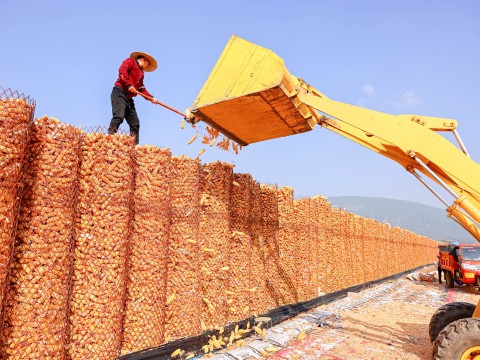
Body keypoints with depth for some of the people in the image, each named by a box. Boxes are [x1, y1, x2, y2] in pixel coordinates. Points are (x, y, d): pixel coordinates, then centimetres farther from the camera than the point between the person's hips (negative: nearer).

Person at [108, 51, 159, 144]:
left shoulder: (141, 73, 30)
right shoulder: (130, 61, 10)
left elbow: (141, 89, 20)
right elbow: (122, 70, -10)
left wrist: (151, 98, 6)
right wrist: (129, 85, -20)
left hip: (129, 98, 8)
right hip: (120, 92, -8)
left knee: (135, 123, 0)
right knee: (119, 116, -26)